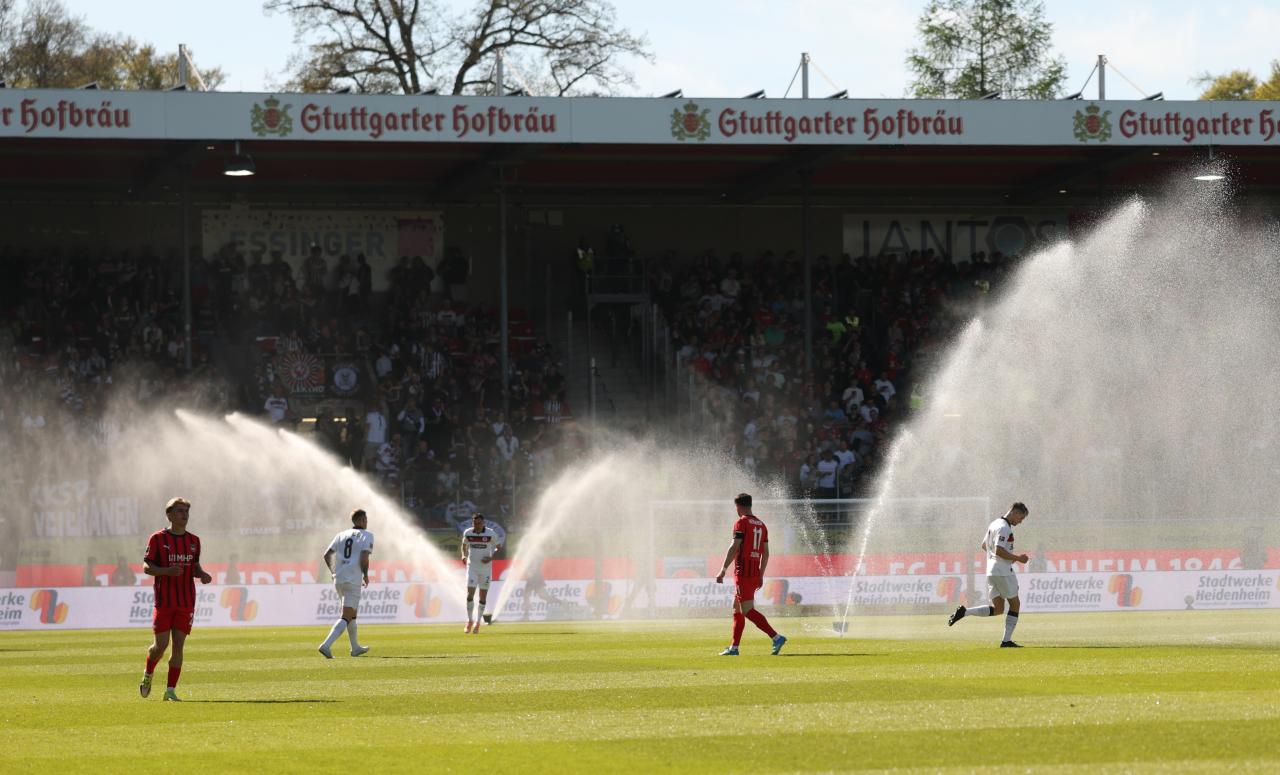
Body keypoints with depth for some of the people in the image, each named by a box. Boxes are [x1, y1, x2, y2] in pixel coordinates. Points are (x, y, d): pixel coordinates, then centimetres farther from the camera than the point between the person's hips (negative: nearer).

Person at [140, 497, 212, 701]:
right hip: (164, 600, -3)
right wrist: (168, 571, -21)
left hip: (186, 603, 3)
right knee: (161, 645, -4)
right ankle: (148, 675, 26)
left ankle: (170, 691, 0)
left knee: (178, 646, -3)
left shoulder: (194, 541, 11)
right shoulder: (158, 539, -2)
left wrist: (203, 575, -2)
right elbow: (147, 567, -4)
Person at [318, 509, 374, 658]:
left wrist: (334, 572, 19)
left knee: (352, 613, 24)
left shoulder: (341, 535, 15)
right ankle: (326, 645, -26)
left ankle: (355, 647, 33)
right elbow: (364, 557, -15)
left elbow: (327, 555, 8)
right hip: (354, 581, -7)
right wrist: (365, 575, 0)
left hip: (338, 580, 7)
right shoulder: (366, 535, -1)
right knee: (346, 617, -9)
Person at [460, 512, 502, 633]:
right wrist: (464, 555, -3)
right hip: (472, 567, 1)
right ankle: (470, 621, 5)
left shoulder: (490, 533, -8)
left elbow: (499, 547, 3)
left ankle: (477, 622, 15)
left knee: (483, 596, 3)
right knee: (470, 594, -10)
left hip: (486, 567, -1)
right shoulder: (467, 533, -2)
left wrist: (491, 557, -14)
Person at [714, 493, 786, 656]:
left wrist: (723, 570, -15)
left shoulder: (741, 522, -8)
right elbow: (765, 553, 16)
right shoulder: (761, 525, 15)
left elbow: (734, 548, -16)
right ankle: (734, 648, 16)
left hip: (743, 572, -8)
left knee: (747, 610, -11)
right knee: (737, 609, 16)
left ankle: (776, 637, -21)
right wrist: (761, 575, 22)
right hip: (756, 572, 8)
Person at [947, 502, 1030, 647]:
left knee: (997, 609, 8)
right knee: (1015, 604, 3)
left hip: (991, 572, 9)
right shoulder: (1004, 528, -14)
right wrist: (1017, 558, -14)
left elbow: (984, 545, 26)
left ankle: (964, 612, -5)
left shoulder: (994, 525, 16)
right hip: (1003, 572, -9)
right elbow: (999, 550, -23)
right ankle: (1007, 640, 2)